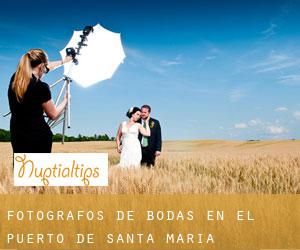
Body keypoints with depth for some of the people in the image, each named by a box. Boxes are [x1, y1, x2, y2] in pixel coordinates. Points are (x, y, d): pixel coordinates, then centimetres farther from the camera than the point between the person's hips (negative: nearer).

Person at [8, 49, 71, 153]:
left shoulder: (15, 78, 1)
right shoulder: (41, 87, -19)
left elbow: (39, 68, 20)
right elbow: (53, 115, -7)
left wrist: (63, 61, 33)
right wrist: (65, 100, 12)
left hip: (16, 136, 6)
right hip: (39, 137, -6)